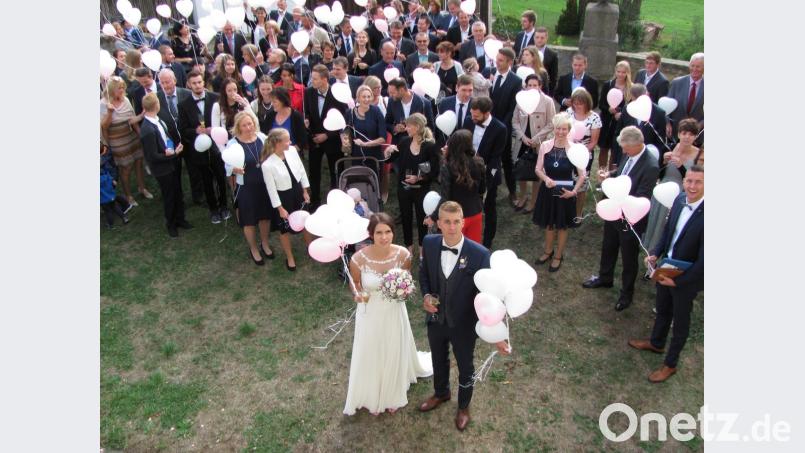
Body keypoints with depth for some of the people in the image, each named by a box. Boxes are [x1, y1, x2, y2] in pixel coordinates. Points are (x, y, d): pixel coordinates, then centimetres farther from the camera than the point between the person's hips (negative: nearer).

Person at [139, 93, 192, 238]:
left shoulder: (157, 120, -7)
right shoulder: (147, 130, -30)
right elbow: (153, 157, -23)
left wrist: (174, 148, -5)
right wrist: (174, 153, -18)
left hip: (172, 163, 7)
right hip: (163, 168, -7)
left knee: (178, 193, 21)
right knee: (169, 197, 14)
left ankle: (180, 218, 42)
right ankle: (171, 224, 37)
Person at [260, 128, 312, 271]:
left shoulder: (292, 151, -14)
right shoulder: (267, 165, -28)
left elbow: (301, 170, 0)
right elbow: (271, 189, -18)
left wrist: (305, 191, 5)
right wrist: (280, 208, -12)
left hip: (298, 192, 5)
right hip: (283, 197, -5)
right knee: (285, 229, 15)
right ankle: (289, 257, 39)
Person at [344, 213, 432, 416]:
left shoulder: (403, 254, -19)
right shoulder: (359, 258, -24)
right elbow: (355, 283, -3)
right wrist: (358, 294, -25)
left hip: (394, 314, 1)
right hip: (370, 315, -1)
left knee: (394, 355, 22)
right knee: (370, 357, 19)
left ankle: (393, 395, 53)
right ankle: (373, 398, 50)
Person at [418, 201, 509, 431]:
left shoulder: (480, 254, -28)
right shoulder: (429, 243, -16)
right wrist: (426, 295, -14)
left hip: (464, 325, -3)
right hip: (436, 320, 3)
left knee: (465, 367, 23)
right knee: (438, 360, 29)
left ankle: (463, 406, 52)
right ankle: (441, 393, 60)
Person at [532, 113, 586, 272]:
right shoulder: (545, 146, -8)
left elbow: (582, 174, -7)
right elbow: (538, 169, -3)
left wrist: (574, 191, -17)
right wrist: (546, 179, -22)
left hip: (565, 192, -2)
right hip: (548, 190, 2)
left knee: (562, 225, 15)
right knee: (549, 223, 20)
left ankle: (558, 255, 34)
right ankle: (548, 251, 43)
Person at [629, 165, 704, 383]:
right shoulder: (680, 200, -9)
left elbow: (703, 259, -25)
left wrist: (677, 280, -24)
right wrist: (656, 253, -5)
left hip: (686, 278, -6)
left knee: (680, 322, 16)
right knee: (662, 310, 28)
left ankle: (670, 364, 36)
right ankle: (656, 343, 54)